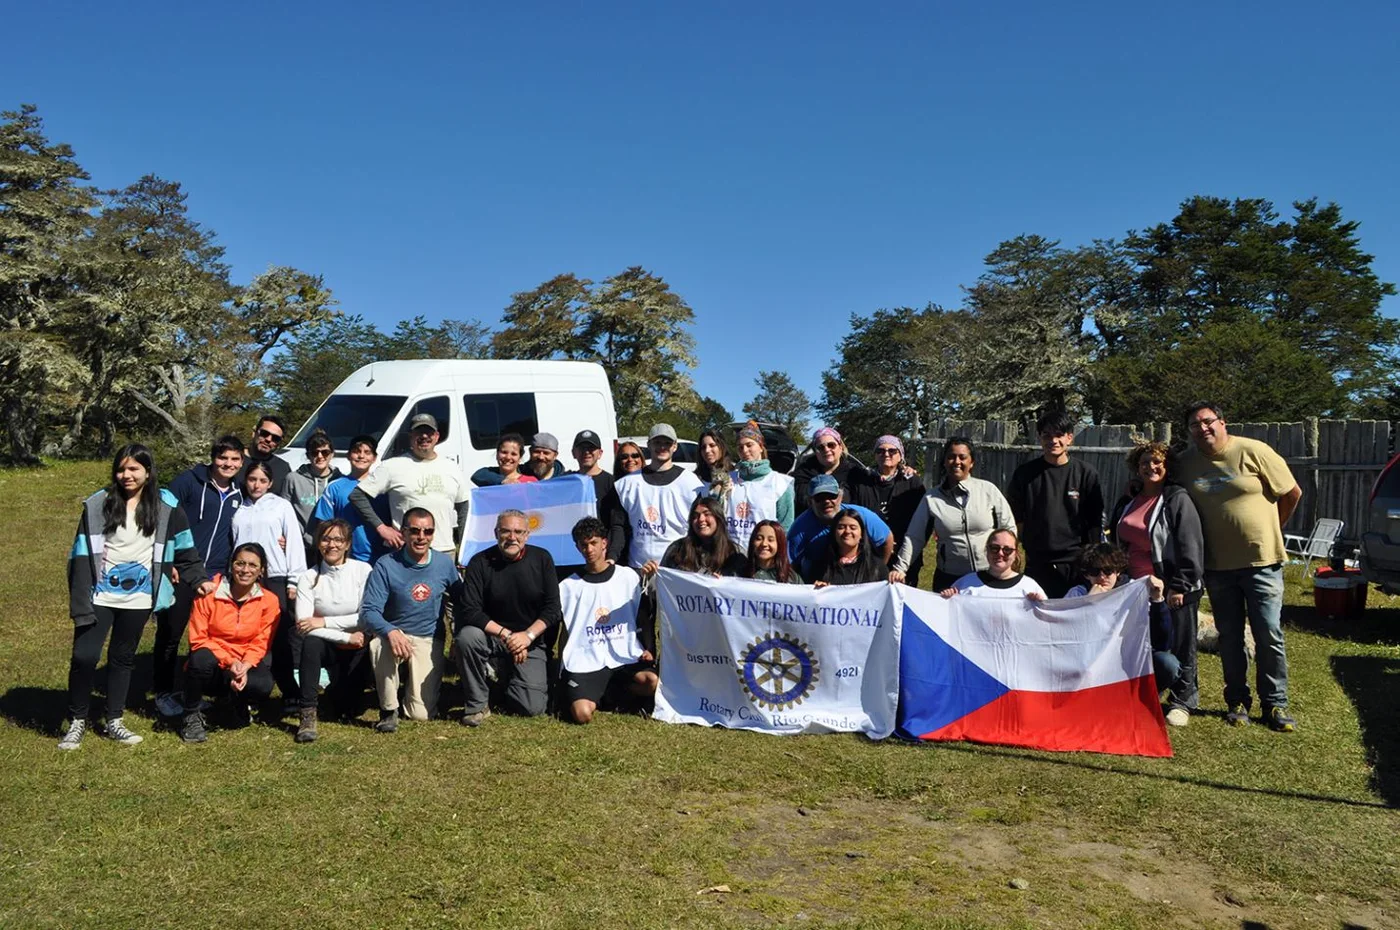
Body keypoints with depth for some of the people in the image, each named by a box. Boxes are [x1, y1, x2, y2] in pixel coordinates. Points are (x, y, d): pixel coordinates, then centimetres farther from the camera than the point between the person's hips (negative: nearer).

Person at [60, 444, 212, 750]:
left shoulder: (166, 507, 1)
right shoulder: (97, 505, -2)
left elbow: (185, 549, 9)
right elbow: (82, 554, -4)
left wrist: (198, 579, 3)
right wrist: (79, 602, -10)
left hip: (138, 598, 1)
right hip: (100, 595, -1)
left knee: (123, 658, 11)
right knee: (84, 656, -7)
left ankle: (114, 722, 24)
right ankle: (77, 721, 12)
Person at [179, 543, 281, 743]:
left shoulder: (269, 601, -4)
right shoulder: (209, 593, -9)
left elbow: (260, 643, -2)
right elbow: (198, 639, -9)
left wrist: (245, 666, -22)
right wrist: (229, 661, -22)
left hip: (245, 666, 1)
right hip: (213, 665, -1)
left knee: (263, 685, -32)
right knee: (201, 658, -37)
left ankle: (238, 704, 8)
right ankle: (192, 716, -10)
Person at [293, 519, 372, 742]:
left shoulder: (363, 570, -7)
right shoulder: (308, 577, -5)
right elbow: (303, 625, -14)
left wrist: (324, 622, -18)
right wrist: (346, 637, -20)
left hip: (358, 648, -1)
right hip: (328, 646, 1)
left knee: (346, 708, -9)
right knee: (310, 642, -33)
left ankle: (348, 685, 28)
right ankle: (308, 715, -26)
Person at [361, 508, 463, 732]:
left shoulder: (444, 563, -1)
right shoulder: (386, 566, -11)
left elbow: (461, 600, 13)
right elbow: (368, 611, -17)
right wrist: (390, 631, -36)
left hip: (429, 640, 2)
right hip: (395, 634, -2)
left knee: (421, 714, -9)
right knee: (381, 646, -39)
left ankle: (413, 681, 28)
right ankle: (388, 709, -14)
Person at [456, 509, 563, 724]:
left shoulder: (542, 559, -4)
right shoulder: (480, 562, -9)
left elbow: (552, 608, -5)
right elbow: (470, 611, -15)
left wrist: (527, 635, -20)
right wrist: (506, 634, -25)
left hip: (532, 640, 0)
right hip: (492, 635, 0)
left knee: (533, 707, -14)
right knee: (467, 636, -34)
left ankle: (508, 678, 23)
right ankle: (477, 704, -12)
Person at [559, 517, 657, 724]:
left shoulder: (628, 577, 8)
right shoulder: (568, 586, 9)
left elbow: (644, 617, 11)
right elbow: (564, 629, 11)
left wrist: (648, 650, 1)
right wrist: (562, 665, 2)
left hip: (626, 656, 1)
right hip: (586, 661, -1)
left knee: (652, 683, -30)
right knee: (582, 714, -26)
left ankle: (609, 689, 0)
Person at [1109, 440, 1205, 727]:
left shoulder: (1177, 499, -9)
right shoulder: (1128, 501, 12)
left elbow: (1190, 546, -14)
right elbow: (1117, 541, 21)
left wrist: (1180, 586, -18)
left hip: (1173, 591, -6)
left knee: (1179, 647, 5)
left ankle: (1182, 700, 18)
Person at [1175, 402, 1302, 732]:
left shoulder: (1253, 451, -9)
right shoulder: (1185, 463, 2)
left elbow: (1292, 493, -1)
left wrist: (1268, 530, 6)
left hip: (1262, 560, -3)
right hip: (1217, 565, 3)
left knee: (1269, 636, 0)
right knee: (1229, 637, 11)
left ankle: (1275, 704, 13)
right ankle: (1237, 701, 22)